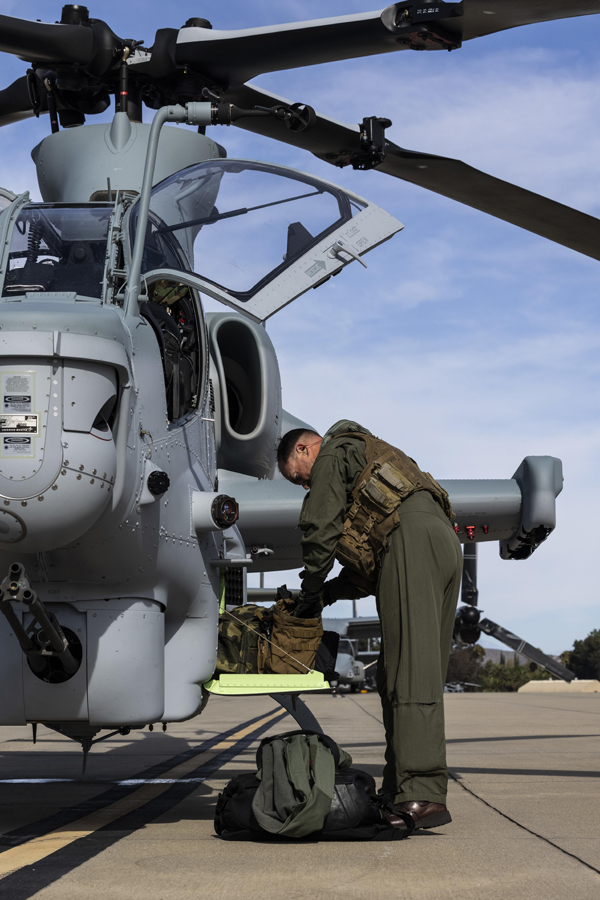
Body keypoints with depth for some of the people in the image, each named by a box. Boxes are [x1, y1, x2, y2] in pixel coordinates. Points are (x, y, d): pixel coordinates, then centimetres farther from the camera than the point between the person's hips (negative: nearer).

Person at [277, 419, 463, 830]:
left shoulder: (333, 455, 13)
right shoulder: (374, 464, 39)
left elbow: (321, 531, 2)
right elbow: (369, 561, 33)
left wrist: (310, 594, 15)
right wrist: (330, 593, 24)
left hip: (412, 539, -9)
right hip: (447, 543, 9)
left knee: (410, 671, -16)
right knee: (411, 674, 8)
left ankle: (423, 796, -24)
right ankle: (401, 789, 5)